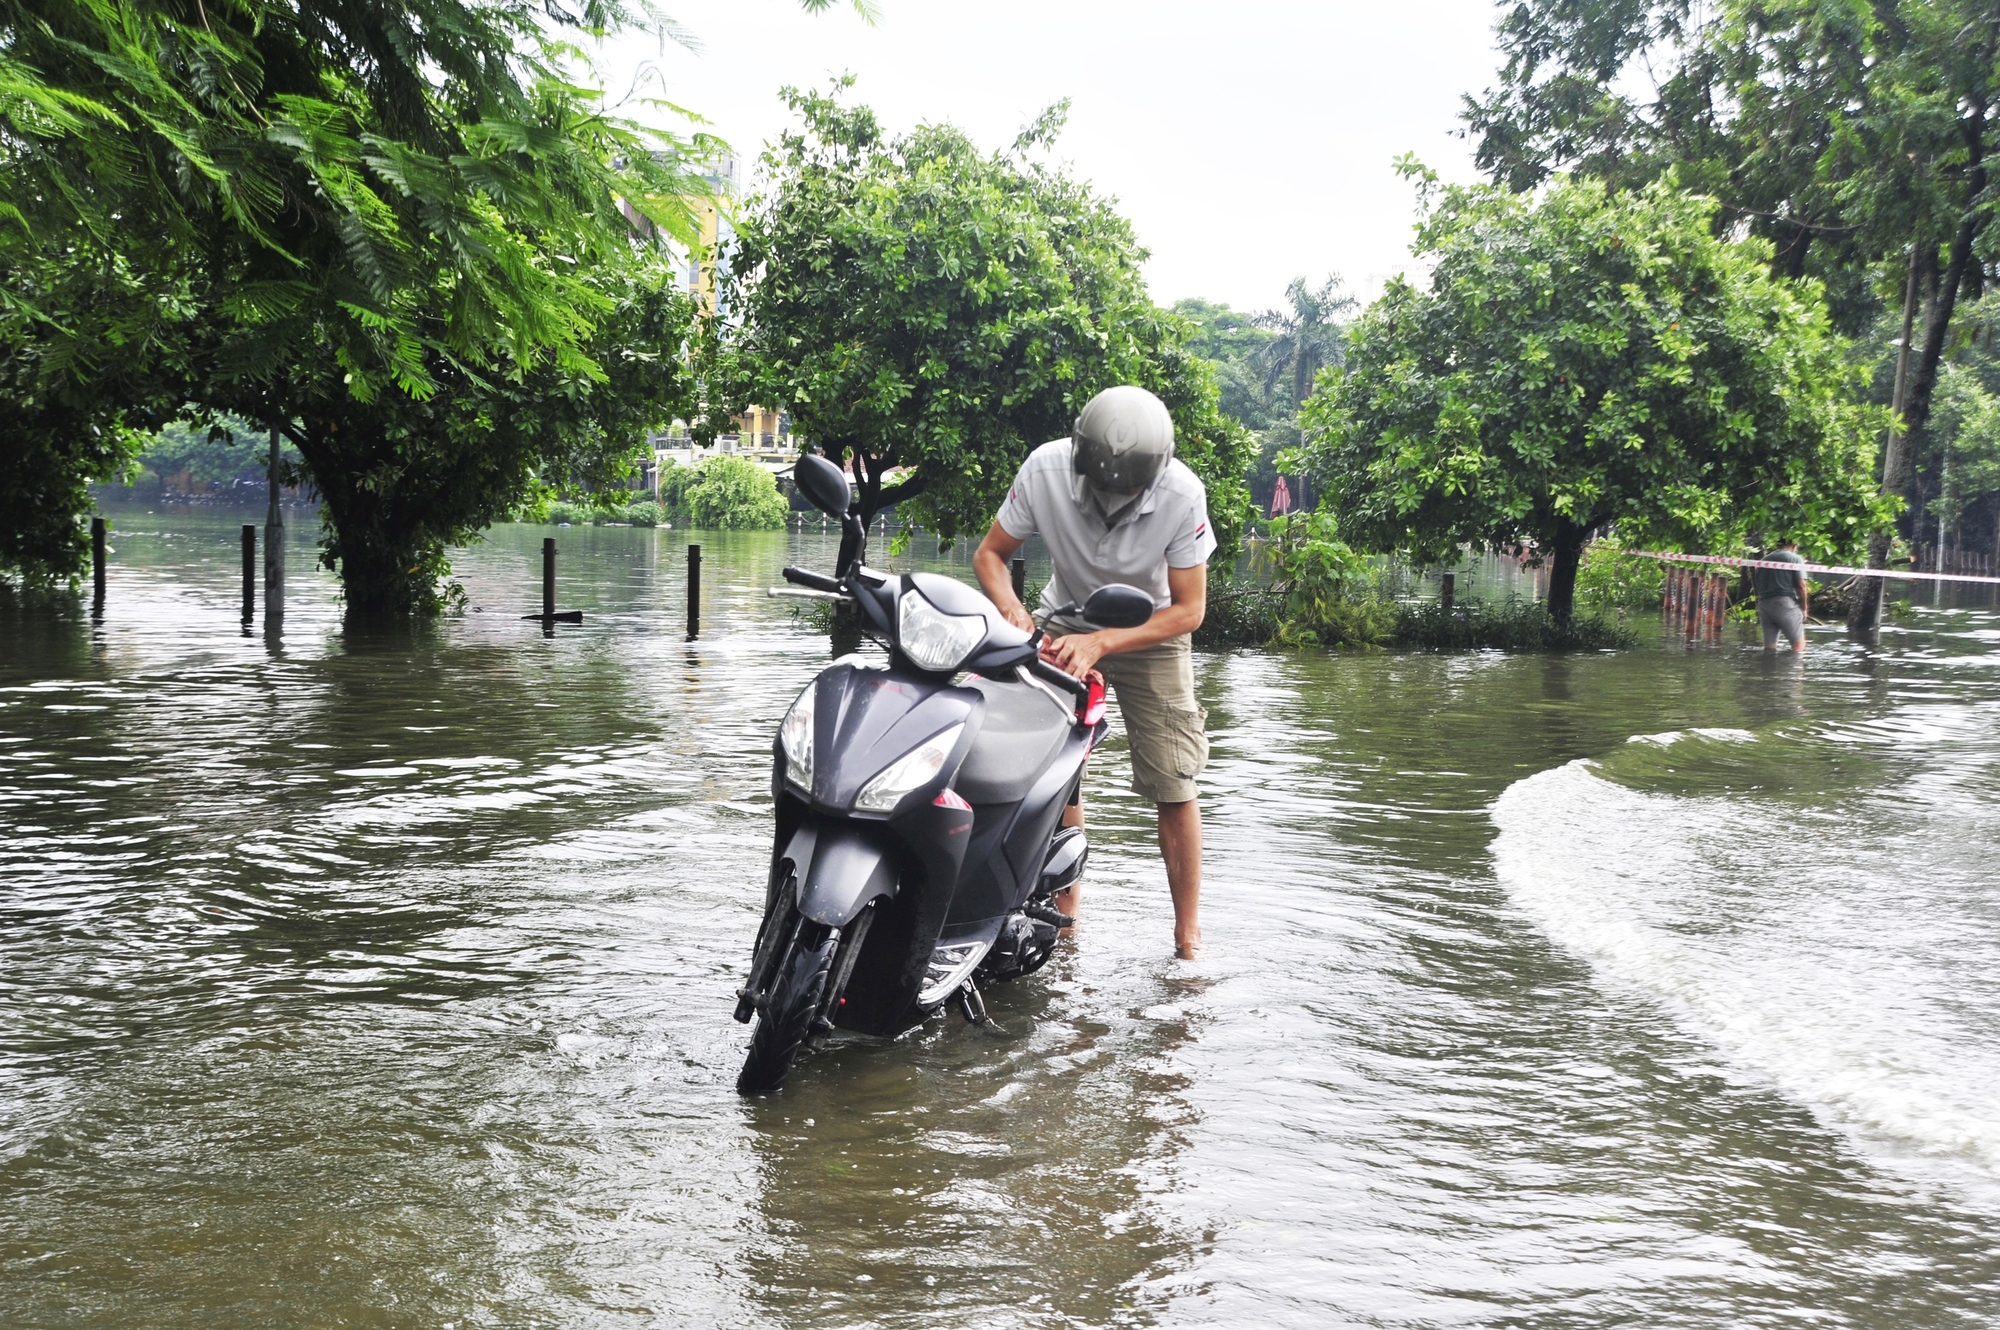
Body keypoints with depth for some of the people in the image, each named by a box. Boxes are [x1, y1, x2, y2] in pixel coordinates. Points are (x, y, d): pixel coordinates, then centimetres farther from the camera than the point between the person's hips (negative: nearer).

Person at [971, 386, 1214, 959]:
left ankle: (1188, 936, 4)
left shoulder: (1182, 494, -28)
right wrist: (1012, 611, -30)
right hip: (1065, 624, 1)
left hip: (1149, 632, -1)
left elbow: (1189, 609, -20)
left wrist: (1101, 643, -32)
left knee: (1175, 787, -8)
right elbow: (990, 552, -10)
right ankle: (1066, 909, 7)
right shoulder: (1045, 469, -24)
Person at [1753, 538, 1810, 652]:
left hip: (1763, 604, 6)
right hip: (1785, 603, -5)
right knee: (1799, 644, 1)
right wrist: (1804, 608, 2)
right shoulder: (1795, 558, 1)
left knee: (1769, 647, 8)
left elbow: (1756, 584, 17)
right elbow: (1800, 586, -7)